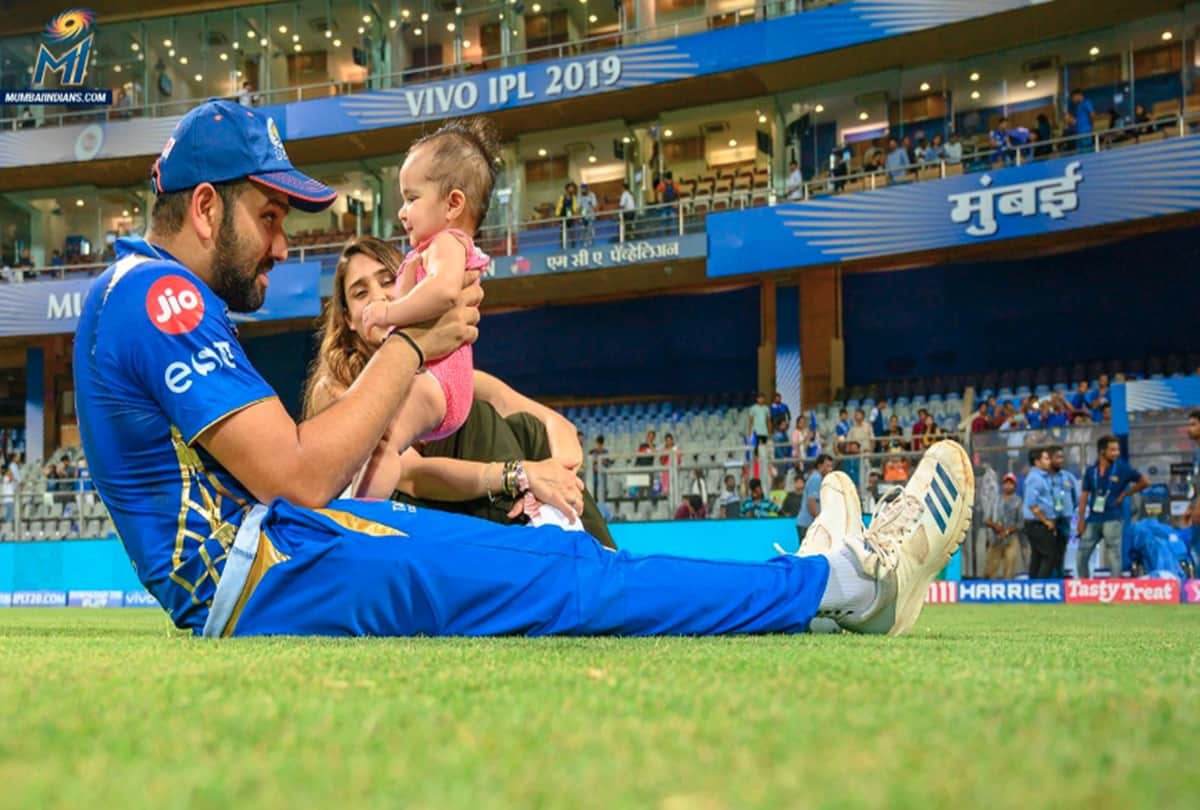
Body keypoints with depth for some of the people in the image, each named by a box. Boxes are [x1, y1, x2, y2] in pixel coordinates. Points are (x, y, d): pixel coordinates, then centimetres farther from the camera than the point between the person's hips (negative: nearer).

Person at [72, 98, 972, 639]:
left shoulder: (146, 293, 18)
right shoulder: (158, 294, -15)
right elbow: (297, 479, -21)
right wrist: (410, 347, -11)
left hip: (251, 563, 10)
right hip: (262, 584, -10)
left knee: (550, 548, 7)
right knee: (560, 580, -11)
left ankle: (817, 583, 10)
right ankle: (842, 578, -5)